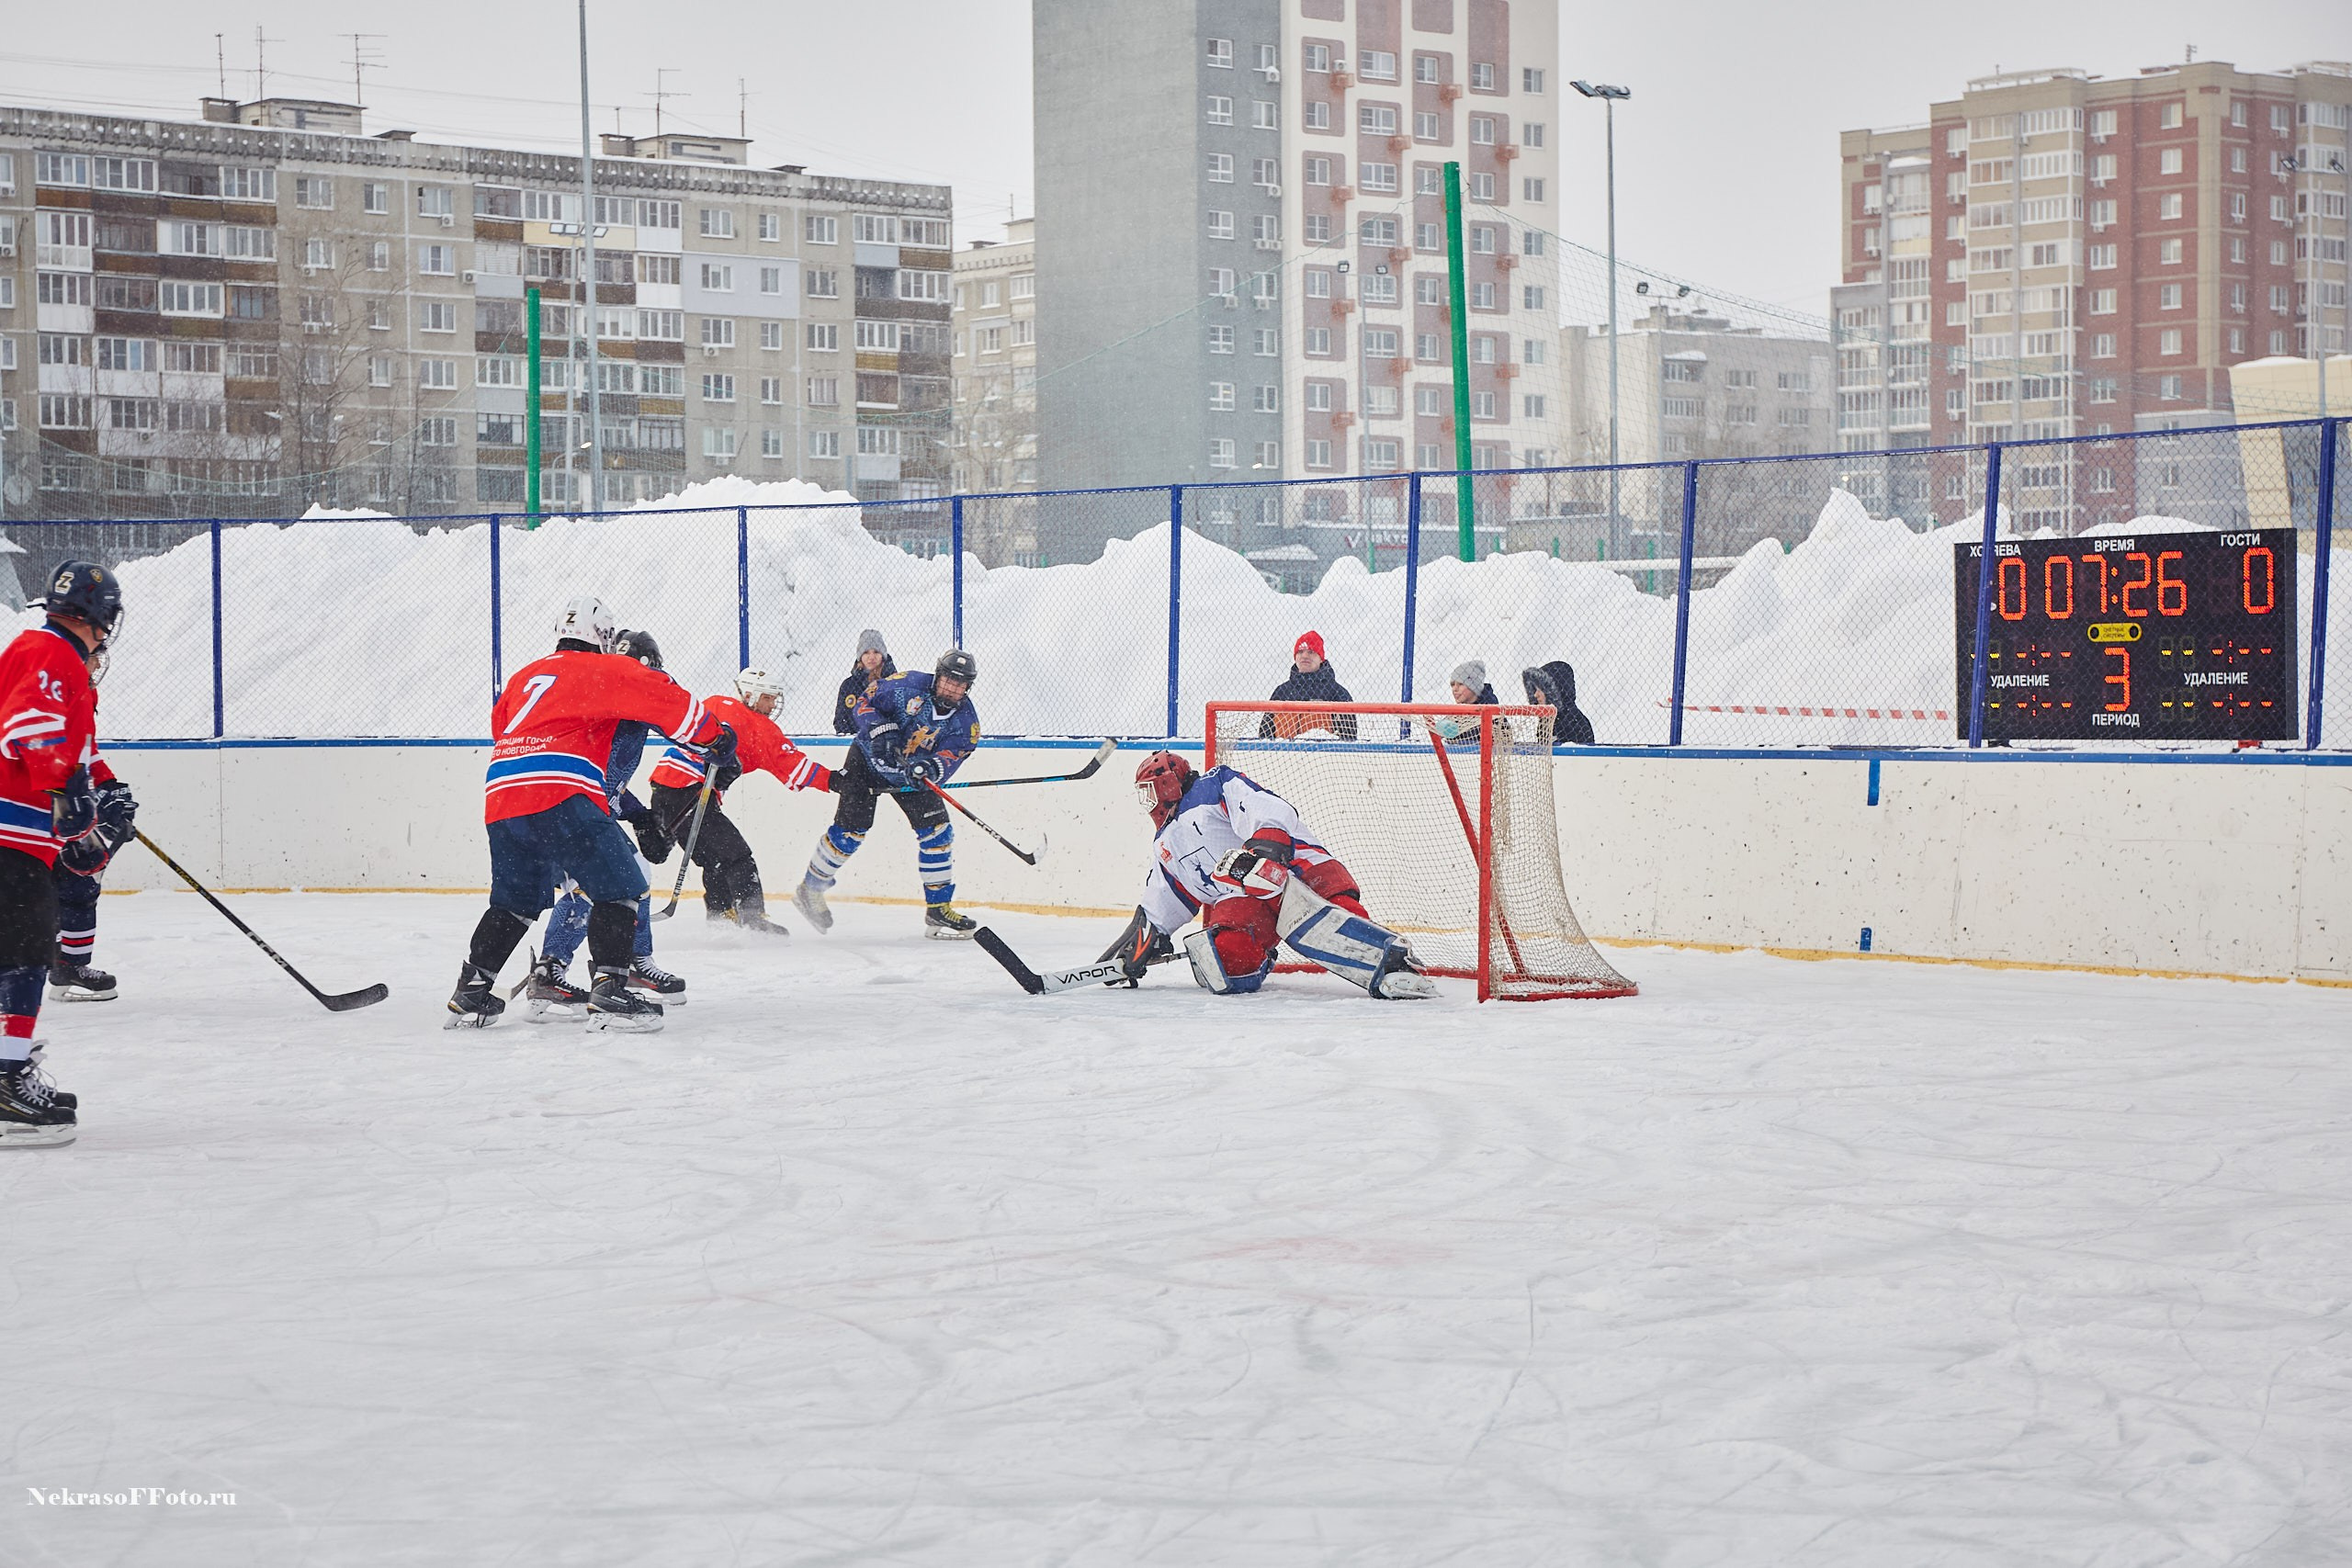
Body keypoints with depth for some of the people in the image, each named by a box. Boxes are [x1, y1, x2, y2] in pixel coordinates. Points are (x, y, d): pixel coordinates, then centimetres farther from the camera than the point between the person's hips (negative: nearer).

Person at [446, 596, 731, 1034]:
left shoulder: (524, 676, 27)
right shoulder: (603, 670, 8)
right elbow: (664, 698, -1)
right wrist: (714, 736, 9)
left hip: (500, 796, 7)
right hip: (558, 796, -7)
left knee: (516, 898, 21)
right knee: (619, 886, -3)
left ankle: (471, 993, 21)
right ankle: (608, 990, -14)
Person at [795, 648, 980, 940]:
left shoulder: (966, 722, -14)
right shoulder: (909, 684, -20)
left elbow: (949, 759, -26)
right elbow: (865, 704, -14)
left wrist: (932, 768, -48)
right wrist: (880, 731, -32)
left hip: (913, 774, 4)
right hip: (869, 761, -3)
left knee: (937, 833, -7)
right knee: (850, 829, -10)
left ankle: (939, 909, 2)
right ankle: (810, 890, 9)